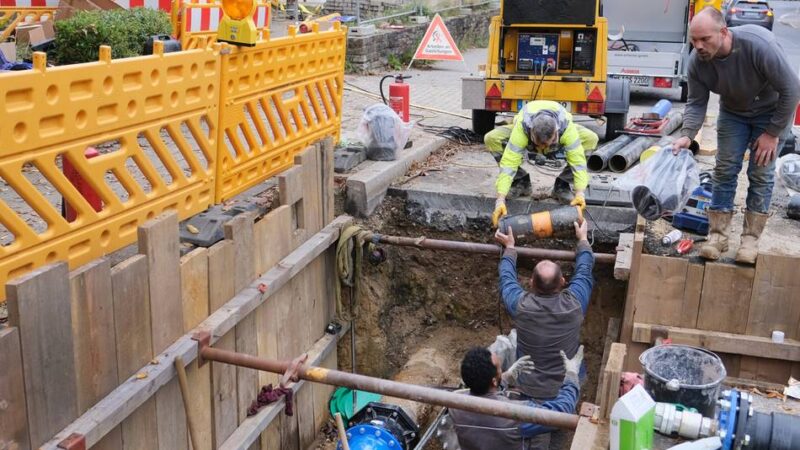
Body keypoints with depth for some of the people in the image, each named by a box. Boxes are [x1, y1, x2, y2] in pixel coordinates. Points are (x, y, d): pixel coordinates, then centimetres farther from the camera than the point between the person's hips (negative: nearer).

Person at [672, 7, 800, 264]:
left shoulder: (758, 45, -37)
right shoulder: (697, 61, -24)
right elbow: (696, 103, -13)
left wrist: (773, 133, -21)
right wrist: (687, 134, -31)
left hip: (771, 110, -3)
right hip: (733, 112, 4)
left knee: (761, 173, -5)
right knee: (725, 170, -2)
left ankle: (751, 239, 4)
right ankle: (717, 235, 4)